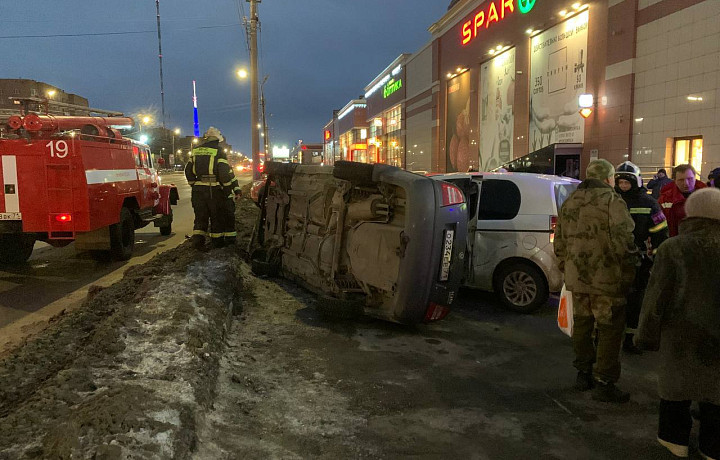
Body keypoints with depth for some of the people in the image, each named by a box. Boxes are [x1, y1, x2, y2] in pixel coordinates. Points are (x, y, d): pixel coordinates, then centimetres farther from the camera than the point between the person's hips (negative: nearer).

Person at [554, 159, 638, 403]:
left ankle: (583, 374, 27)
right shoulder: (613, 202, -11)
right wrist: (628, 275, -7)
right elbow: (623, 241, -17)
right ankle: (604, 383, 6)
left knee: (582, 325, 17)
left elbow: (559, 241, 15)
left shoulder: (569, 203, 11)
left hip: (576, 279, 7)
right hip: (606, 280, -7)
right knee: (610, 330, 2)